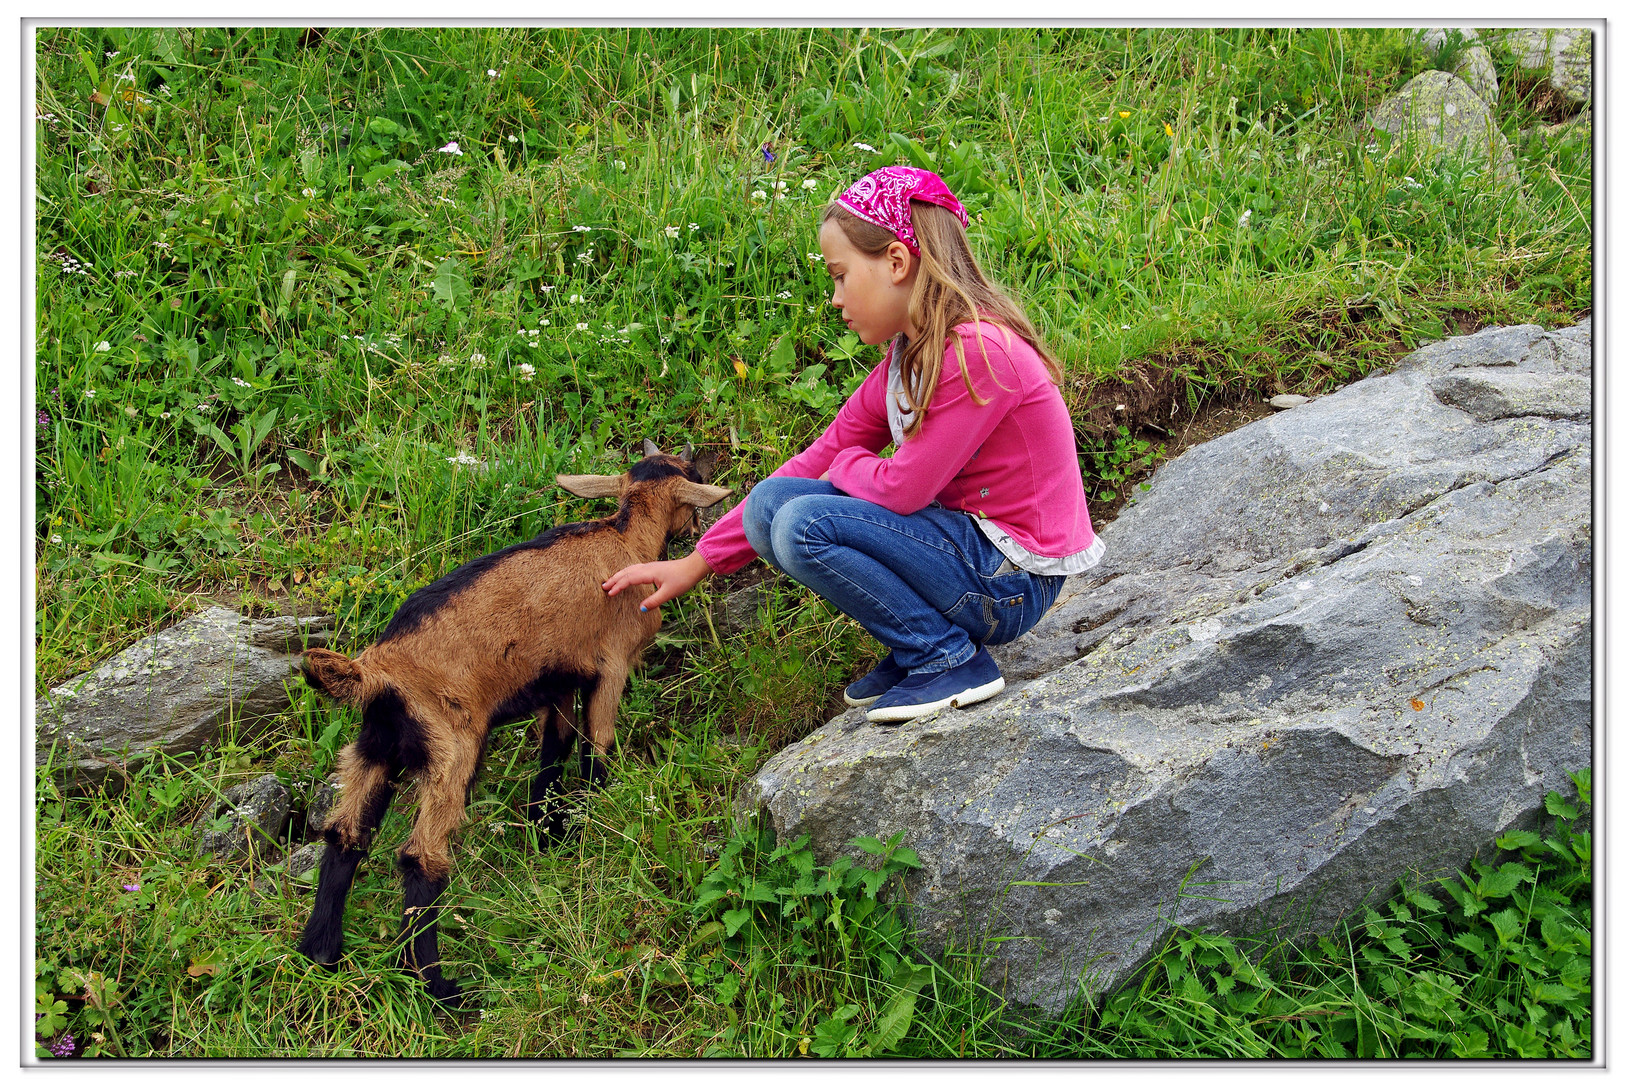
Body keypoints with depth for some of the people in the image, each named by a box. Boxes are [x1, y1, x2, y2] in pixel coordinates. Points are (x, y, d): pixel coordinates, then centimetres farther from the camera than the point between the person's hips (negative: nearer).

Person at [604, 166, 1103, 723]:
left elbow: (900, 488, -21)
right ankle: (920, 639, 5)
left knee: (805, 525, -22)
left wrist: (848, 465, 3)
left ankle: (950, 658, -8)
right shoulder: (908, 354, 5)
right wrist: (698, 562, 5)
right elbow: (819, 460, 6)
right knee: (771, 501, -1)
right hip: (968, 536, 9)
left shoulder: (977, 351, -23)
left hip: (1013, 581, -9)